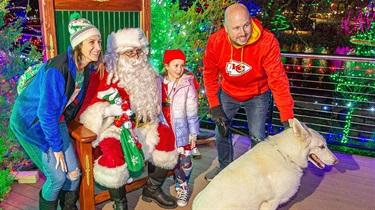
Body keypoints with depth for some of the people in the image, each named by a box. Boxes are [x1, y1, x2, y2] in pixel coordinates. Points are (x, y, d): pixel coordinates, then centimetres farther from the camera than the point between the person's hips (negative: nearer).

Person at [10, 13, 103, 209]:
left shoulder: (87, 66, -10)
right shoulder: (57, 69, -32)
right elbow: (47, 113, -27)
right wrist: (57, 147, -18)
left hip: (56, 121, 6)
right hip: (32, 122, -6)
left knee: (74, 174, 6)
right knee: (57, 177, -5)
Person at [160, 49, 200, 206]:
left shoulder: (187, 85, -7)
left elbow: (192, 112, -5)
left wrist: (193, 133, -5)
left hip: (182, 131, -2)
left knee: (185, 160, 3)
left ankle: (183, 188, 26)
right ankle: (181, 186, 31)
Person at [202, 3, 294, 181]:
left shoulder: (267, 41, -32)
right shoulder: (215, 42, -24)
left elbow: (278, 80, -31)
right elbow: (209, 74, -11)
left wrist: (287, 116, -34)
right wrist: (214, 105, -16)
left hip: (257, 94, -2)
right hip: (228, 92, 3)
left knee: (257, 136, -4)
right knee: (221, 129, 11)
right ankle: (224, 166, 37)